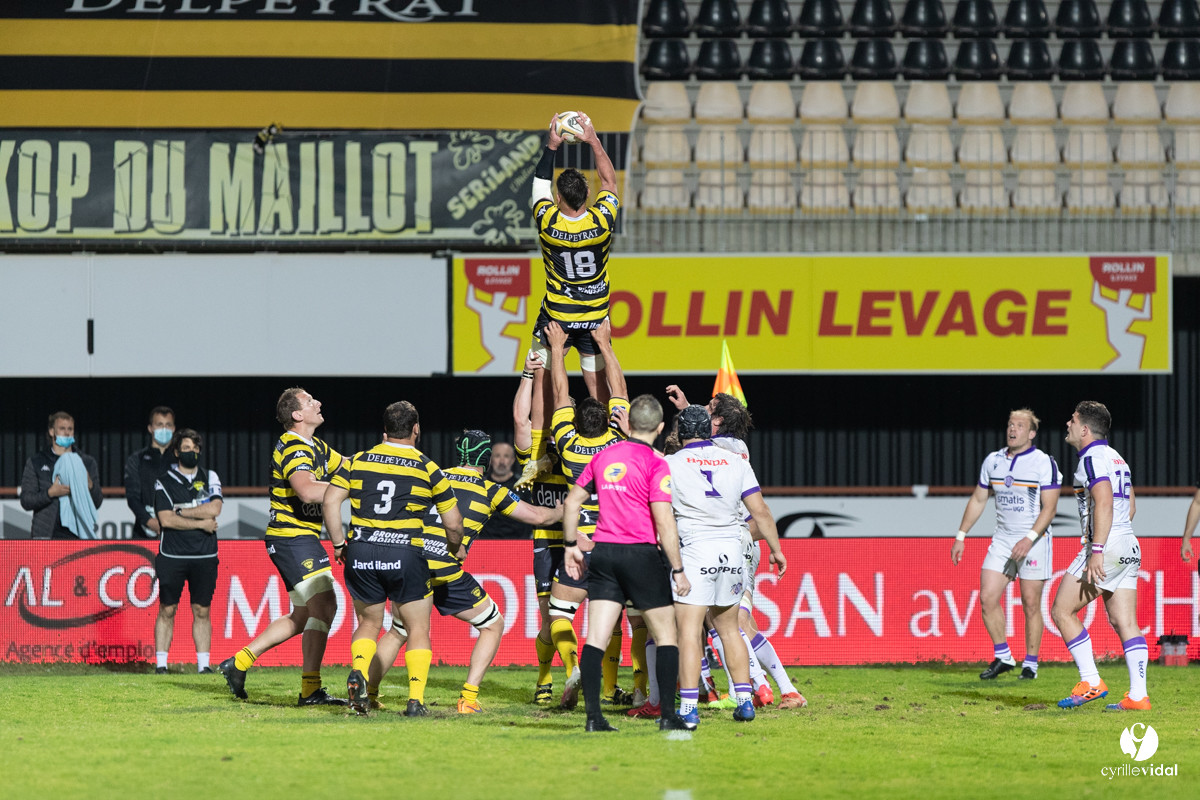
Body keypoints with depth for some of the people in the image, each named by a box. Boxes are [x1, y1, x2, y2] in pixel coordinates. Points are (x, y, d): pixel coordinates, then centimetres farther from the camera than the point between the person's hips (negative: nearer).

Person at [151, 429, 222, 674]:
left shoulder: (209, 477, 10)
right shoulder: (164, 482, 2)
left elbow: (214, 509, -6)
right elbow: (166, 520, -9)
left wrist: (180, 511, -7)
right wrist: (201, 523, -9)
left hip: (204, 556, 2)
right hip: (172, 554, -2)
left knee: (202, 611, 4)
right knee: (167, 610, -1)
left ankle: (203, 665, 6)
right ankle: (160, 665, 2)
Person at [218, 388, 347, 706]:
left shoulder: (315, 447, 16)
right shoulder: (293, 449, -17)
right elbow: (307, 490, -34)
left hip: (300, 537, 11)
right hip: (292, 535, -11)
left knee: (302, 617, 15)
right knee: (324, 606, -15)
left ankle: (240, 662, 19)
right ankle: (311, 689, -16)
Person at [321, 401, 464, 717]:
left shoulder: (358, 461, 8)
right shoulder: (427, 468, 3)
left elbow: (330, 502, 0)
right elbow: (453, 524, 8)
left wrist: (339, 544, 9)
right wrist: (453, 549, 28)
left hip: (361, 552, 2)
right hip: (406, 554, -2)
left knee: (368, 624, 20)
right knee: (418, 630, 9)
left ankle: (358, 671, -7)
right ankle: (415, 700, -3)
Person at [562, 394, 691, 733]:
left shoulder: (603, 457, 9)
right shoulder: (655, 463, -9)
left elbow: (572, 502, 15)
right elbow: (663, 520, -15)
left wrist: (571, 545, 26)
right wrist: (678, 570, -10)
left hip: (603, 552, 5)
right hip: (641, 553, -5)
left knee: (596, 639, 1)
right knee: (666, 636, 7)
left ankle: (593, 716, -7)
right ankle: (668, 715, 4)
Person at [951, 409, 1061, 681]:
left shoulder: (1044, 463, -8)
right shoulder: (993, 461, 8)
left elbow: (1049, 507, -13)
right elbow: (978, 499, 16)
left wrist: (1029, 539, -24)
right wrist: (961, 536, 12)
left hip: (1034, 541, -5)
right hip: (1002, 540, 5)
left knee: (1031, 603, -3)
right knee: (987, 597, -4)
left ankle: (1030, 663, 9)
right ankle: (1002, 656, 10)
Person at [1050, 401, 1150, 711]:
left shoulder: (1093, 458, -11)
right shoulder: (1116, 457, 19)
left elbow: (1104, 503, -22)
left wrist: (1097, 551, -26)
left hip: (1106, 547, -9)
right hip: (1129, 549, 9)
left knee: (1062, 611, 0)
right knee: (1125, 624, 5)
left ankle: (1091, 682, -5)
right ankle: (1138, 695, -2)